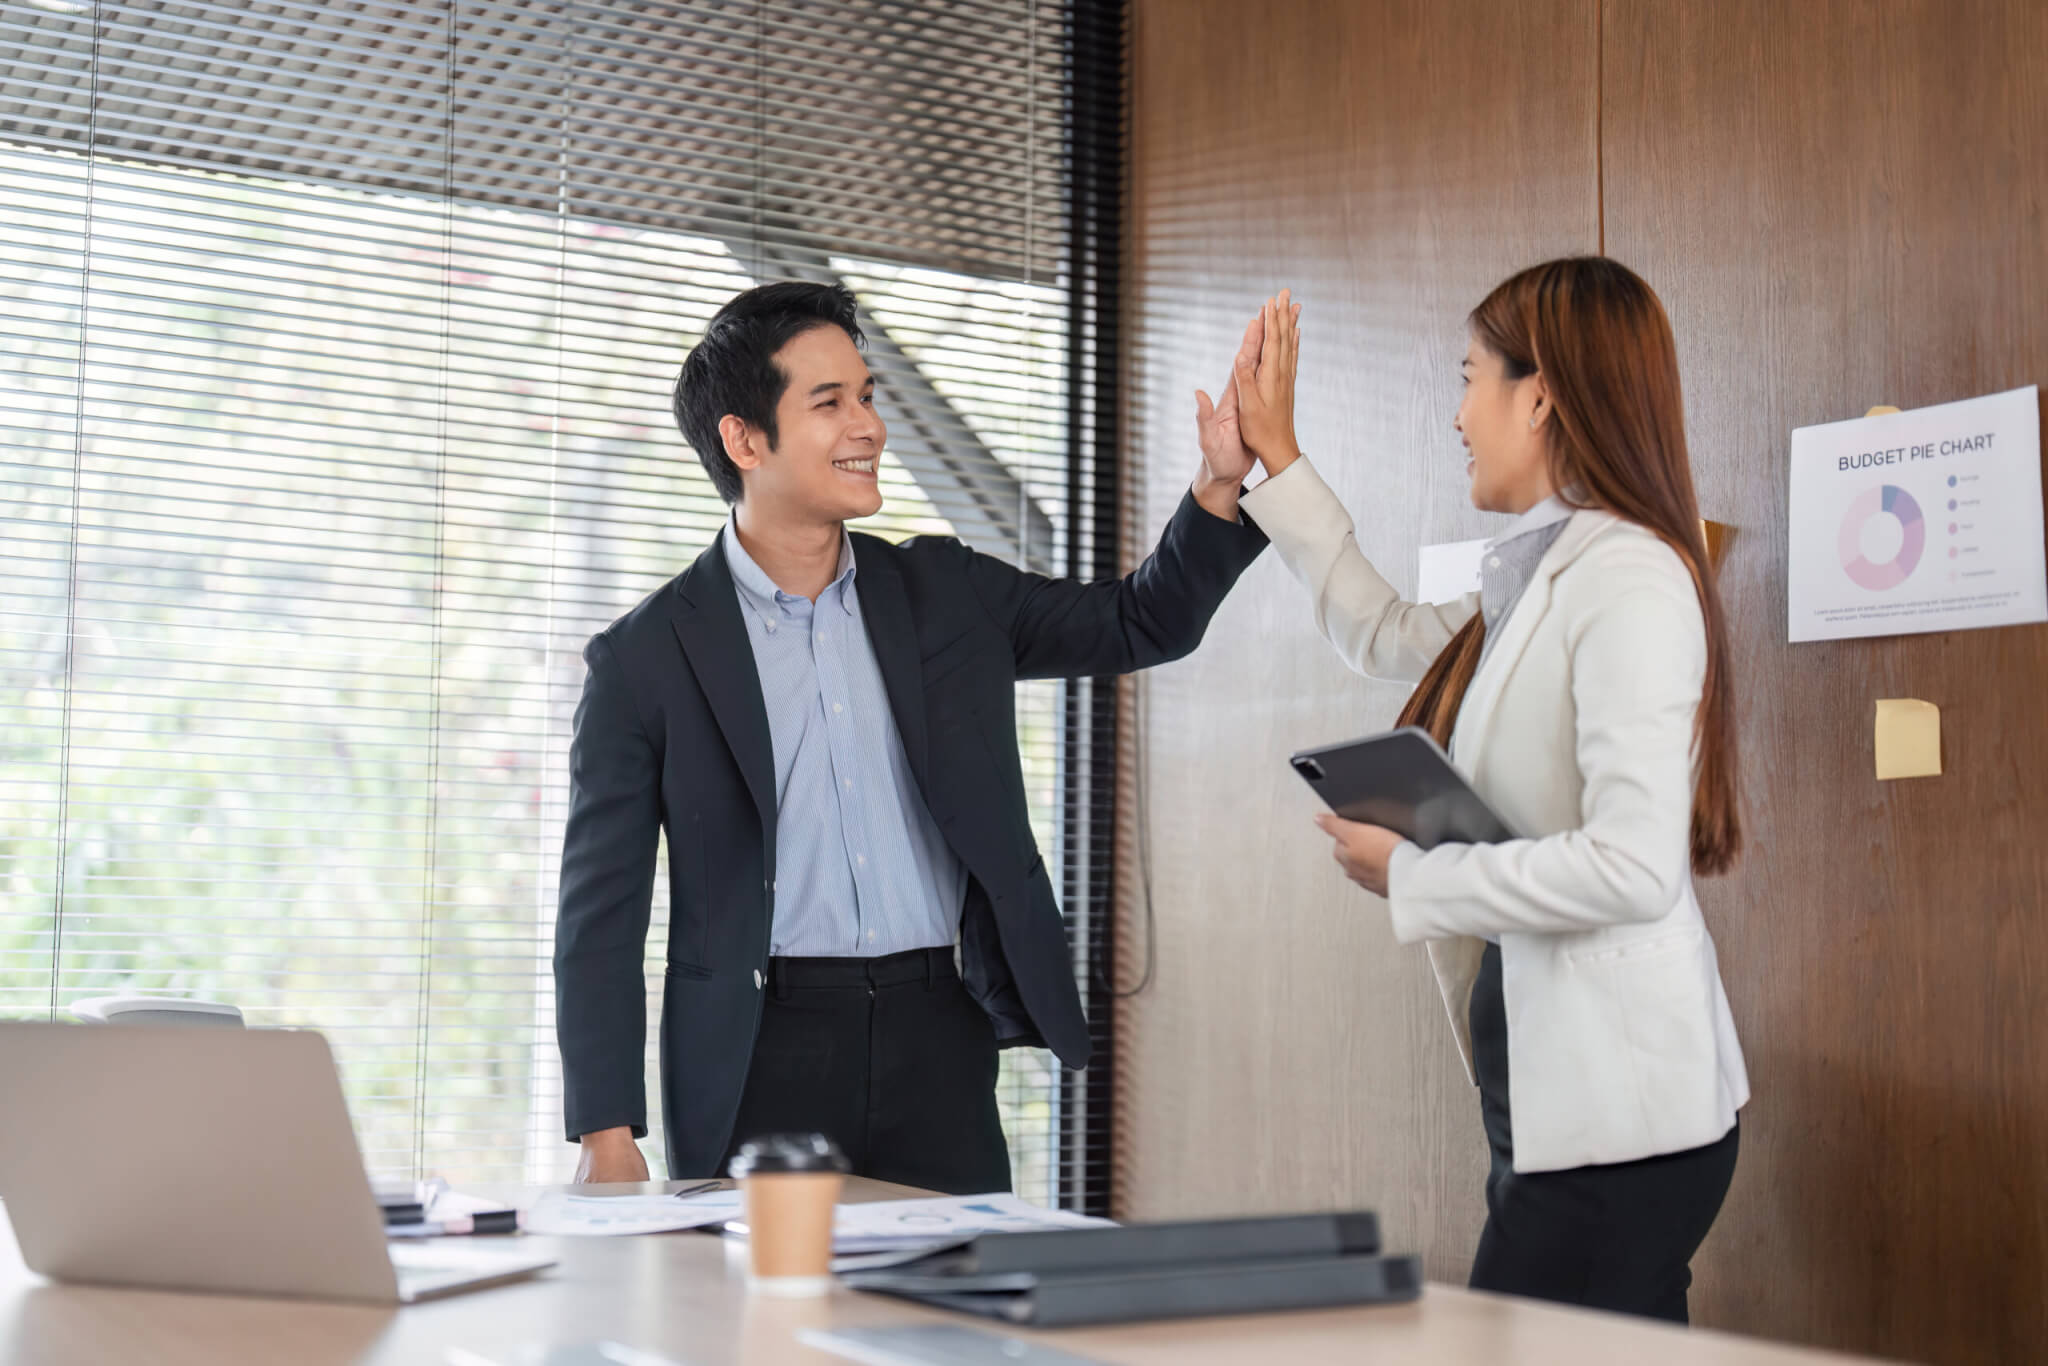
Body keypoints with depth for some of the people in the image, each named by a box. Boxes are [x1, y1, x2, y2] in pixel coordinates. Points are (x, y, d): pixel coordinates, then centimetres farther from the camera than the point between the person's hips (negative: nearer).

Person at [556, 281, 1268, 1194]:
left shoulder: (943, 594, 9)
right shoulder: (645, 658, -2)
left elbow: (1141, 624, 15)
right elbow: (601, 913, -1)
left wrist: (1223, 479, -2)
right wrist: (607, 1139, -8)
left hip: (937, 1046, 3)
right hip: (764, 1049, -3)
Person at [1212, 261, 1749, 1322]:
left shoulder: (1630, 582, -15)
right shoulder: (1539, 584, 14)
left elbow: (1633, 867, -23)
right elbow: (1387, 637, 32)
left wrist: (1411, 876, -13)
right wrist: (1273, 464, 32)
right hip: (1553, 1104, 9)